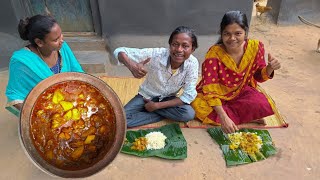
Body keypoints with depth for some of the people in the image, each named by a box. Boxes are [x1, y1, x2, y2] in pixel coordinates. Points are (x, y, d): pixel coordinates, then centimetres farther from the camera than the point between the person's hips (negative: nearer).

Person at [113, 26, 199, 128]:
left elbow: (188, 96, -18)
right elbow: (119, 51, -25)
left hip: (168, 99, 1)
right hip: (146, 96, 0)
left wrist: (157, 105, -22)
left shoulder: (192, 63, -23)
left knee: (189, 114, -27)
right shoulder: (156, 54, -28)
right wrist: (131, 65, -48)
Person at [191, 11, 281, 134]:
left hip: (241, 92, 1)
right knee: (199, 106, -31)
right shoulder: (214, 54, -26)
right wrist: (223, 117, -38)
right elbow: (210, 89, -28)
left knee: (263, 106, -26)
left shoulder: (255, 47, -16)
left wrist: (270, 68, -24)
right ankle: (248, 117, -14)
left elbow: (259, 76, 1)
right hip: (217, 94, 0)